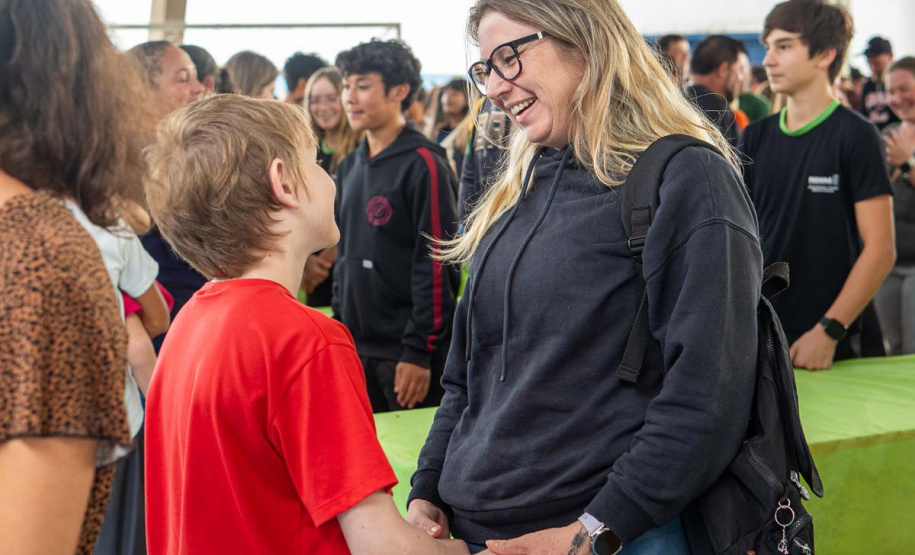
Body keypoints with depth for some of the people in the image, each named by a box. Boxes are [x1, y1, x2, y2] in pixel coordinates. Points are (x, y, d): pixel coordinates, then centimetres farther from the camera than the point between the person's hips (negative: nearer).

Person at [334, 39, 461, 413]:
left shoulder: (423, 164, -11)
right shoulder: (350, 167, 13)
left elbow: (436, 265, -15)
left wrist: (419, 351, -17)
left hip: (406, 351, -7)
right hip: (357, 348, 7)